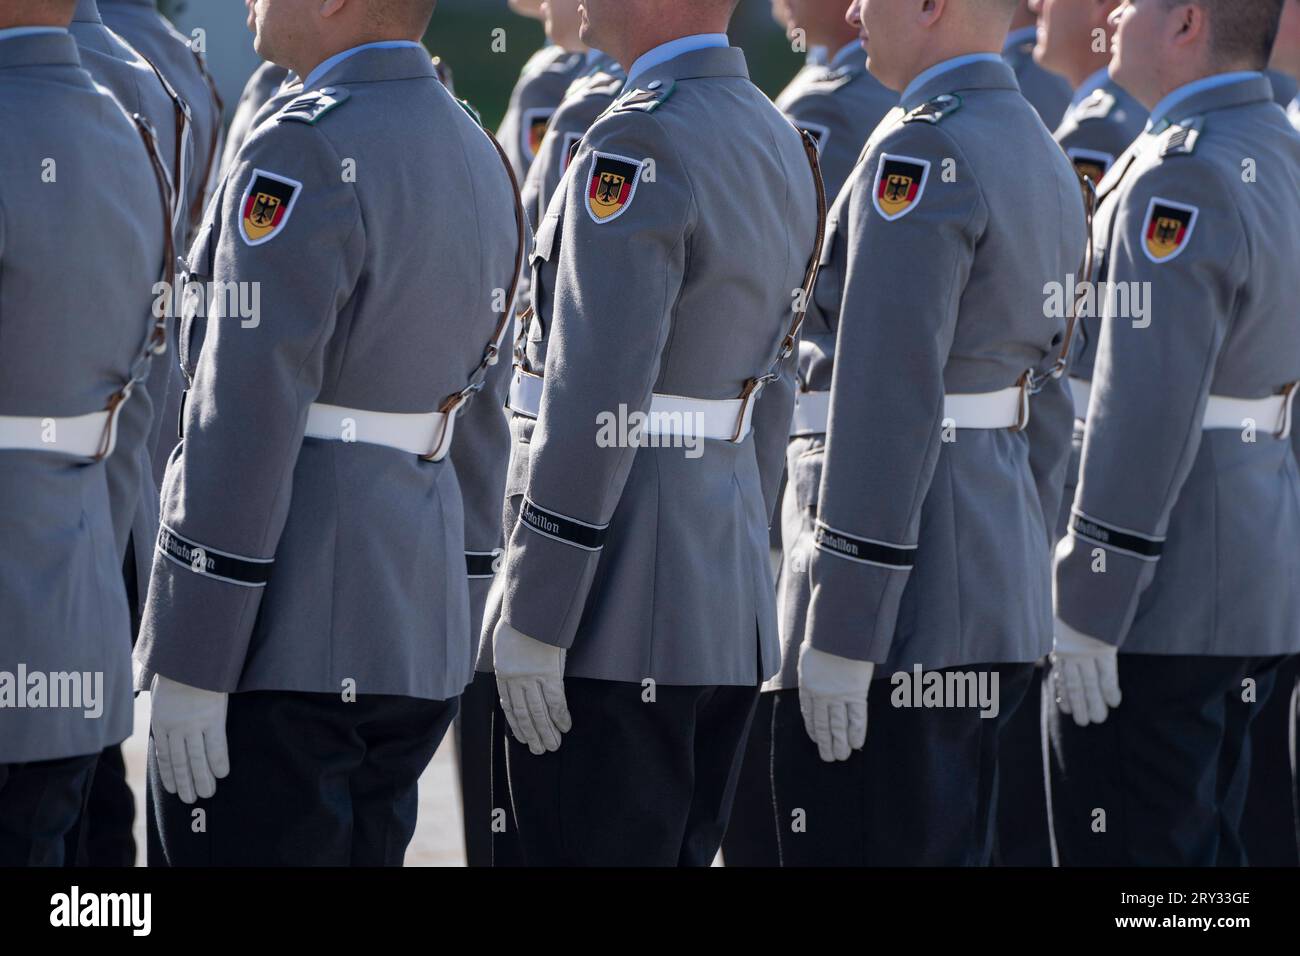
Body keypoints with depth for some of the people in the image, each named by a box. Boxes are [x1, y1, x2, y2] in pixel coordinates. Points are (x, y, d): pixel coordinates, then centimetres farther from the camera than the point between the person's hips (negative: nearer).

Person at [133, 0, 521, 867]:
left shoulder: (306, 155, -15)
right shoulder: (477, 155, 14)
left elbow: (248, 419, -19)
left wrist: (191, 665, -18)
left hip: (278, 651, -9)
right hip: (422, 643, 9)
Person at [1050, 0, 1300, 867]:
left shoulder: (1183, 180, -19)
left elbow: (1145, 412, -23)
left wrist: (1088, 606, -19)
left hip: (1161, 608, -10)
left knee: (1130, 854, -4)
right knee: (1207, 846, 16)